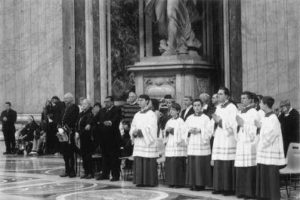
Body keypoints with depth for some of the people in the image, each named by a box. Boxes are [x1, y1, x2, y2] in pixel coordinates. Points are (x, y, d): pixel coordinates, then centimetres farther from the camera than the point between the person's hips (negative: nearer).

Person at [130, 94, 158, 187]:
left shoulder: (151, 114, -3)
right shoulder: (137, 115, 17)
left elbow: (150, 129, -11)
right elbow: (133, 127, 15)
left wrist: (140, 131, -16)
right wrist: (134, 132, -5)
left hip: (148, 143, -6)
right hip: (138, 143, 6)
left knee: (149, 163, -6)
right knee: (138, 162, 2)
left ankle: (150, 182, -2)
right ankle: (140, 181, 6)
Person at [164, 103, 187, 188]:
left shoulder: (181, 121, -4)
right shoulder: (169, 121, 16)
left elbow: (183, 133, -9)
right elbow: (165, 134, 18)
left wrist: (173, 130, -13)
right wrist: (167, 131, -1)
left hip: (178, 146, -6)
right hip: (169, 146, 6)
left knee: (177, 165, -8)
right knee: (169, 165, 2)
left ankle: (179, 183, -3)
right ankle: (171, 182, 8)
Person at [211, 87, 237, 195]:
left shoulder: (232, 108, -6)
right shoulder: (218, 108, 17)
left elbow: (233, 124, -14)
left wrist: (220, 121, -15)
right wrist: (215, 121, 4)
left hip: (228, 139, -7)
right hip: (218, 139, 7)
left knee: (227, 165, -8)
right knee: (218, 165, 5)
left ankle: (229, 188, -3)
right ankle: (219, 187, 10)